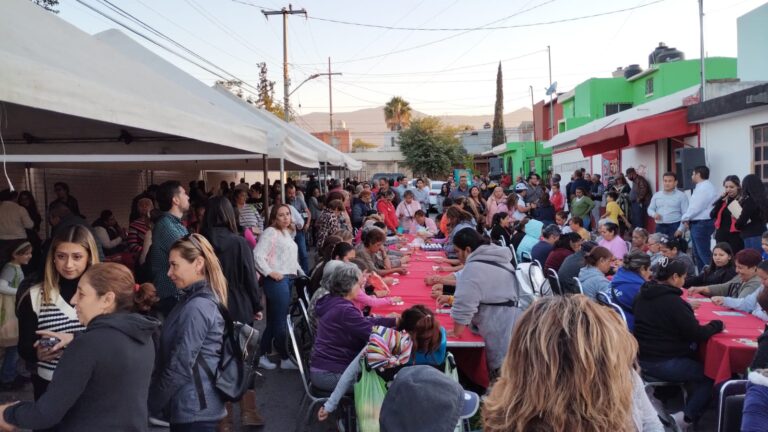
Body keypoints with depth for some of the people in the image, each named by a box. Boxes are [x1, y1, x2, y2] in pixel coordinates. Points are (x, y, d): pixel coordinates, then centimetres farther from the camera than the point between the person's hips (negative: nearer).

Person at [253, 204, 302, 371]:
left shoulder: (287, 233, 19)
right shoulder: (270, 232, -9)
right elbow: (258, 255, -18)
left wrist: (301, 273, 15)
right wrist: (270, 272, -18)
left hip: (289, 279, 9)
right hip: (277, 280, -9)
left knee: (274, 320, 12)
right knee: (281, 321, -2)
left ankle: (262, 355, 20)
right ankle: (285, 359, 7)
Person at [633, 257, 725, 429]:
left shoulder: (643, 295, 5)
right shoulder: (672, 301, -20)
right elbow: (697, 334, -16)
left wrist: (686, 308, 13)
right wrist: (717, 324, 1)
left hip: (642, 357, 8)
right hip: (663, 363, -8)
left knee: (697, 365, 26)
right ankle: (686, 417, 4)